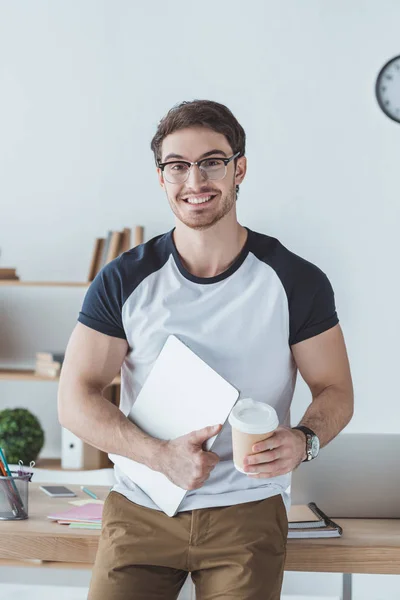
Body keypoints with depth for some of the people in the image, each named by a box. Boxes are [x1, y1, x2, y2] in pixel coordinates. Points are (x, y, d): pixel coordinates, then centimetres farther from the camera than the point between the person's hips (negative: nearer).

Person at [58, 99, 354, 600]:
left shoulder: (297, 281, -2)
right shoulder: (123, 281, -1)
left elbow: (335, 390, 6)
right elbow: (75, 399, -3)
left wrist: (303, 441, -17)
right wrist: (162, 455, -18)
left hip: (247, 508, 0)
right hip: (140, 509, 1)